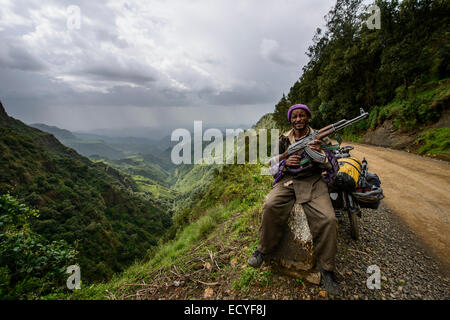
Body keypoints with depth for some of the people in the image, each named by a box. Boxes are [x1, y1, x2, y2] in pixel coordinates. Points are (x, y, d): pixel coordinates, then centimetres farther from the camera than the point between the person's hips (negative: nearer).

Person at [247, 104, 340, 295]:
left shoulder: (319, 137, 6)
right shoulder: (284, 139, 11)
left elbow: (332, 167, 1)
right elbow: (273, 166, 11)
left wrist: (320, 153, -19)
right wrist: (285, 162, -11)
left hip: (312, 181, -1)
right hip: (287, 180, 1)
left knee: (328, 219, -25)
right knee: (271, 206, -29)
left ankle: (326, 267, -1)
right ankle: (263, 249, -6)